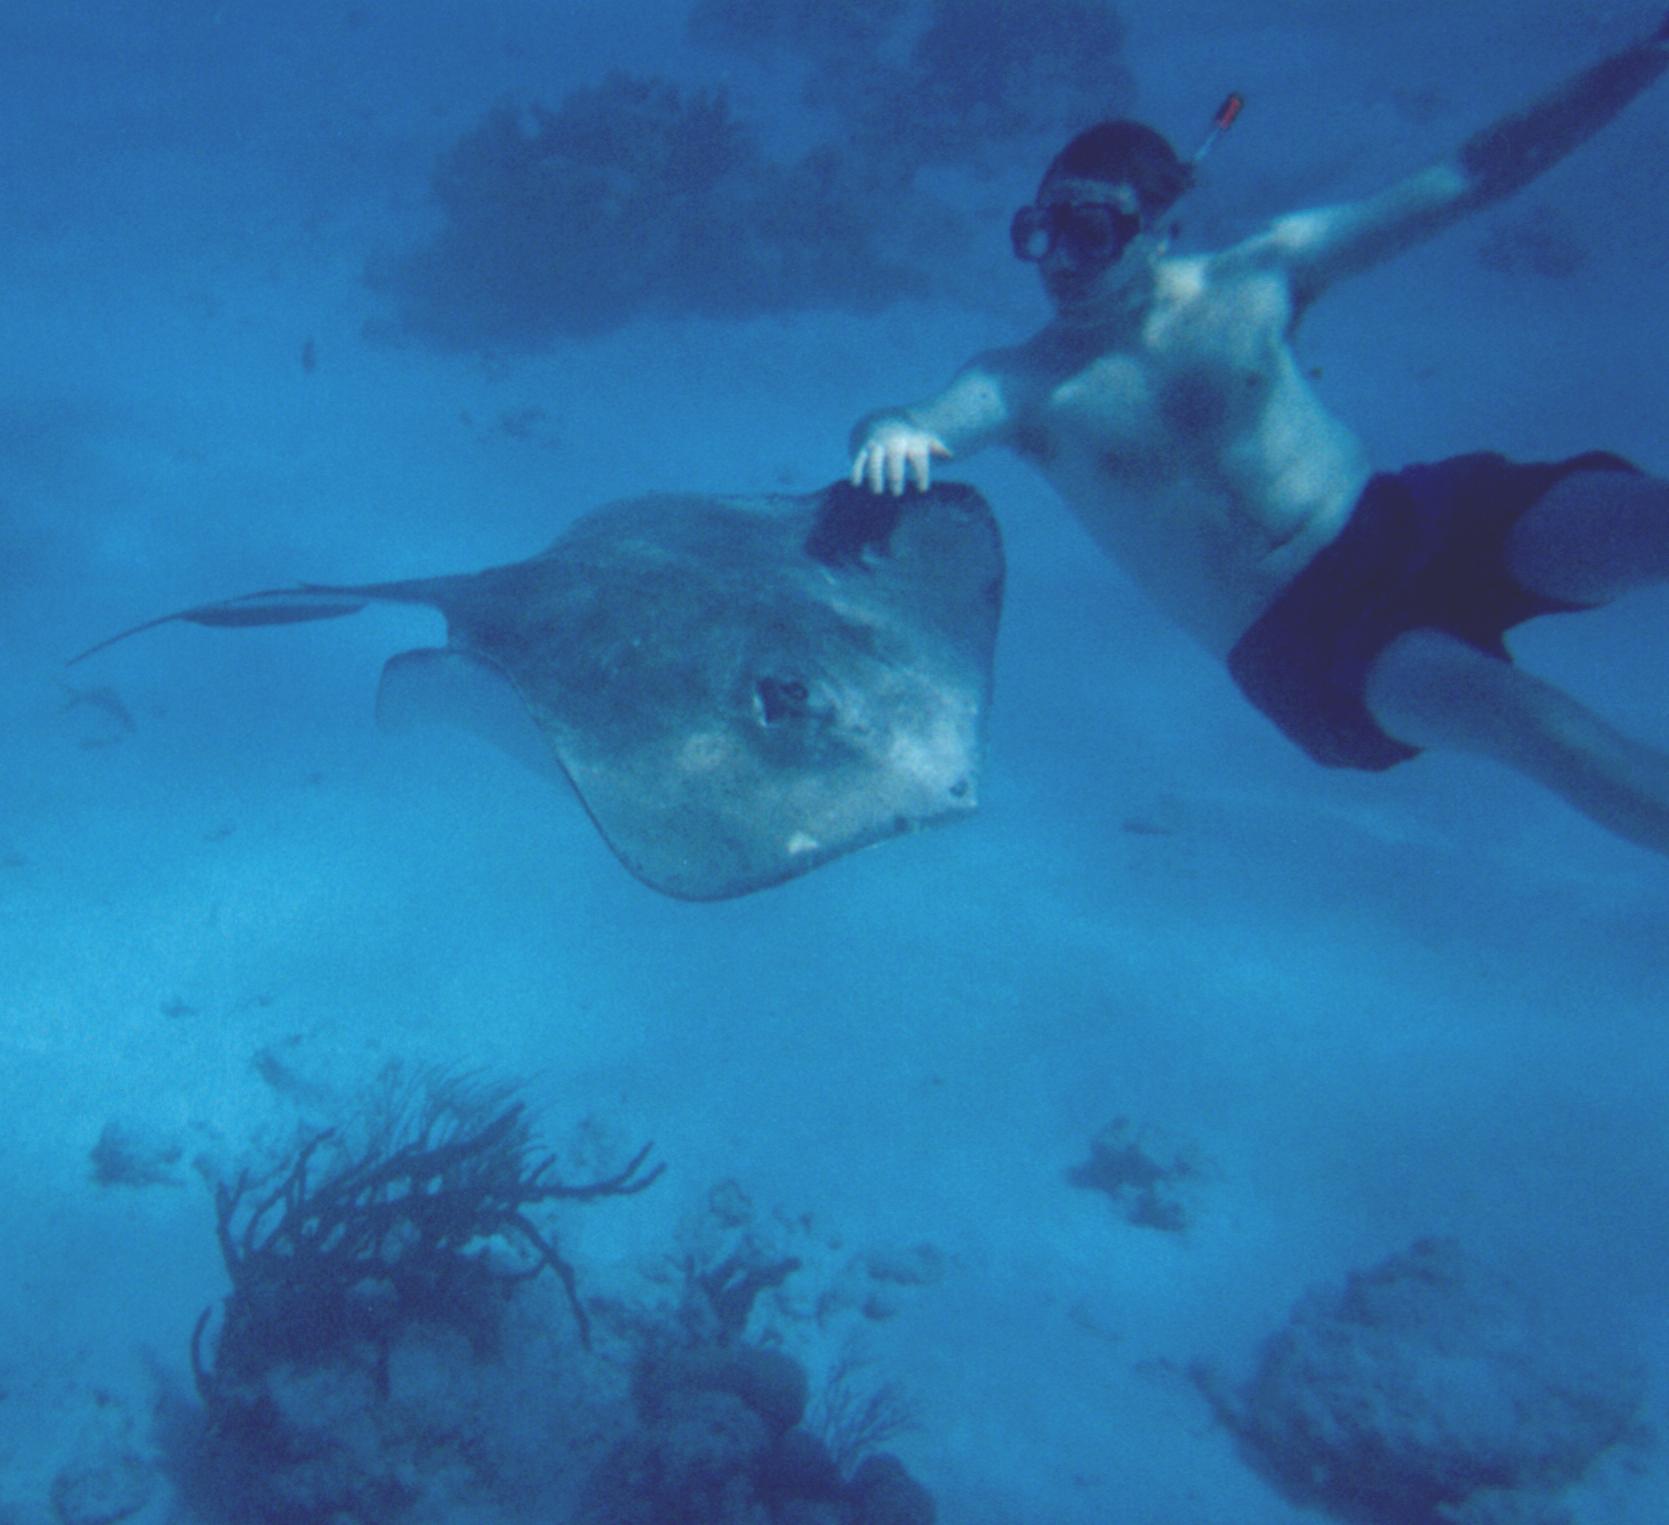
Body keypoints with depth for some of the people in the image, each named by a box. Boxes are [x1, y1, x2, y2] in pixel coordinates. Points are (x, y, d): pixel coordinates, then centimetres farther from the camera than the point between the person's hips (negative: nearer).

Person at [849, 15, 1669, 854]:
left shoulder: (1254, 278, 3)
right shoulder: (1026, 383, -1)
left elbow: (1477, 174, 5)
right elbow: (892, 435, -18)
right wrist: (890, 436, -44)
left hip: (1407, 523, 3)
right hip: (1299, 644, -3)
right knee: (1515, 712, -32)